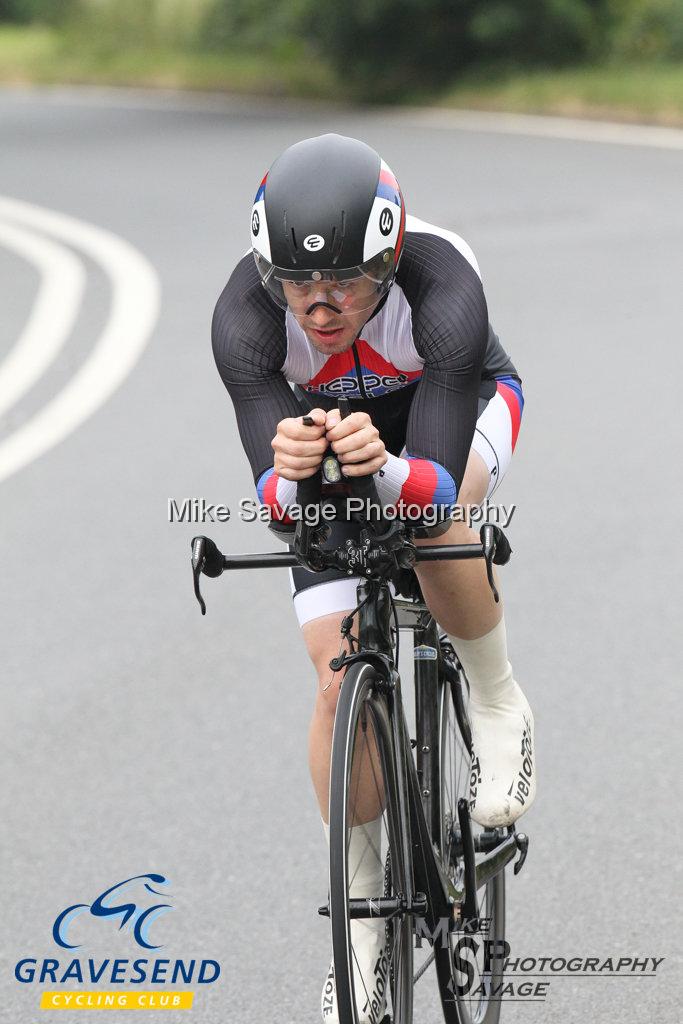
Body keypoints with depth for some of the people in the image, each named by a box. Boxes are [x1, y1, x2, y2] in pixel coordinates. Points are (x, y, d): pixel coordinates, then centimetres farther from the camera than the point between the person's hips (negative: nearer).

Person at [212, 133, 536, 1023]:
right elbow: (272, 497, -39)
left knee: (433, 514, -36)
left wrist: (389, 473, -65)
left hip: (460, 405, -2)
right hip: (323, 429, 2)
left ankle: (498, 707, -9)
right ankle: (363, 911, 7)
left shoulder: (442, 289, -40)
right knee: (342, 677, -9)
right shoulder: (245, 314, -34)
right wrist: (287, 477, -62)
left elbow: (438, 478, -44)